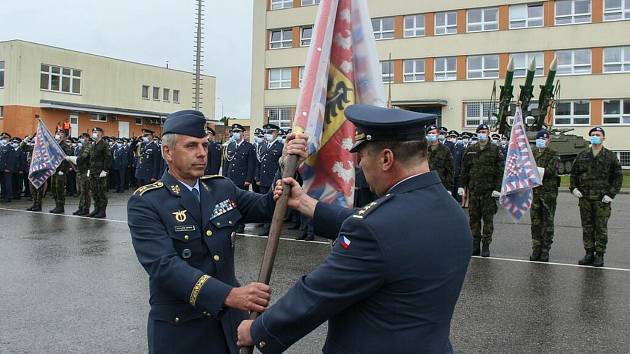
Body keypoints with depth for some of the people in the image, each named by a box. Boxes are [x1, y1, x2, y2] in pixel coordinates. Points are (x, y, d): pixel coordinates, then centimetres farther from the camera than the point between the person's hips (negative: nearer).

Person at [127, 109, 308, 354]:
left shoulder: (222, 188, 4)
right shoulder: (145, 203, -13)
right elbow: (164, 265, -25)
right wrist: (228, 295, -36)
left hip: (228, 321, 5)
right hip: (179, 329, -4)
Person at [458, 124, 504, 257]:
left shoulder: (495, 150, 0)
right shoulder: (470, 150, 9)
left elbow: (500, 170, -2)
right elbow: (464, 169, 12)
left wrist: (498, 188, -9)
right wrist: (461, 185, 6)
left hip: (489, 190, -3)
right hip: (473, 190, 3)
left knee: (488, 218, 2)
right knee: (474, 218, 7)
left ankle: (486, 245, 10)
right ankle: (475, 245, 16)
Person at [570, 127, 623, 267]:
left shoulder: (610, 156, 1)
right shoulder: (582, 155, 9)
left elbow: (618, 176, 2)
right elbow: (573, 173, 17)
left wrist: (611, 194, -6)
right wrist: (574, 188, 4)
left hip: (602, 199, -3)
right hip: (585, 198, 3)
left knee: (601, 228, 1)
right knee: (587, 227, 8)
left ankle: (600, 256, 8)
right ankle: (589, 254, 17)